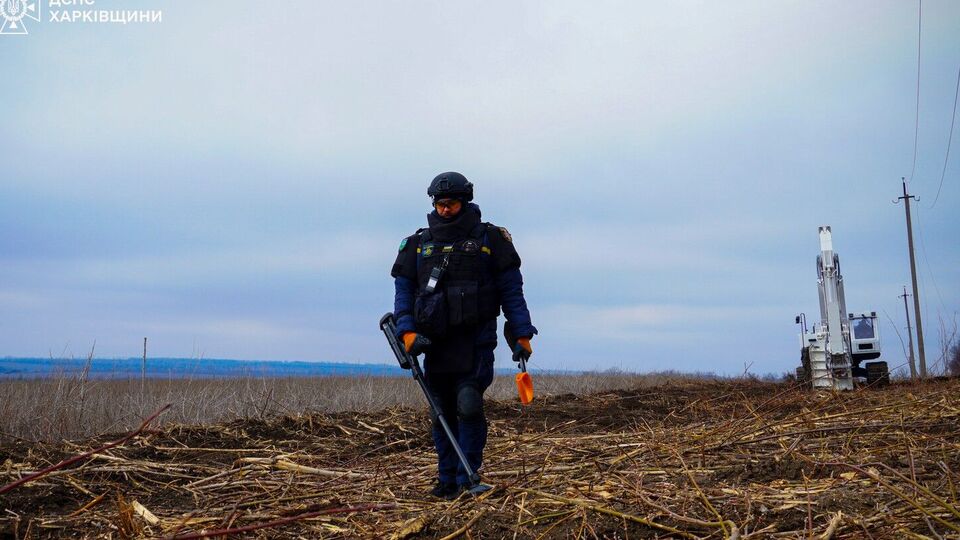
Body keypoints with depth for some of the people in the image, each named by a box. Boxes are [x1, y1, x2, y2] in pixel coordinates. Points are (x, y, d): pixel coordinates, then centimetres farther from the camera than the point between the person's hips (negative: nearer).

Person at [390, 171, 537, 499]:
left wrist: (522, 334, -3)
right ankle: (447, 480, 17)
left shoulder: (490, 239, 4)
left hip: (475, 341, -3)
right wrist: (407, 331, -7)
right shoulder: (418, 244, 11)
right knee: (442, 414, 7)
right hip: (434, 342, 3)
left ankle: (468, 478, -3)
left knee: (468, 405, -14)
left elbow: (512, 290, 4)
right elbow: (403, 291, 8)